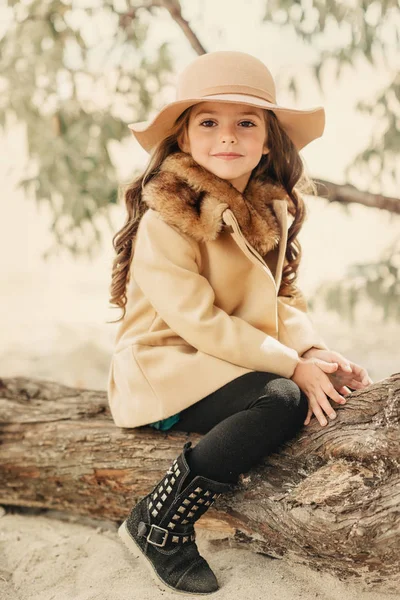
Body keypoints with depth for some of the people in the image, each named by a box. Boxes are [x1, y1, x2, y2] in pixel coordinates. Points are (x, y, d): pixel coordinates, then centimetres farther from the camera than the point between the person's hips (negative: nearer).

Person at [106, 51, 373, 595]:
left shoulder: (271, 208, 6)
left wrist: (313, 351, -11)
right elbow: (198, 320, -22)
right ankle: (158, 526, -16)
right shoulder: (166, 219, -18)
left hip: (241, 361, 7)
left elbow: (283, 296, 9)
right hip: (165, 368, -7)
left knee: (342, 386, -9)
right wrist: (291, 365, -22)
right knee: (282, 401, -30)